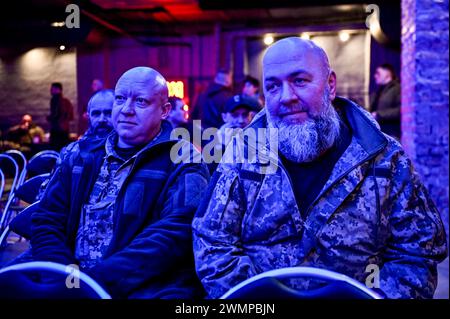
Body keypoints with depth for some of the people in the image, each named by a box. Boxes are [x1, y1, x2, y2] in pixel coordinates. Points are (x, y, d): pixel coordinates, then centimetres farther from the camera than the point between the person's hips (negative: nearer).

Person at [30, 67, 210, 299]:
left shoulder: (183, 164, -1)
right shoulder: (83, 156, 13)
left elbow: (171, 236, -14)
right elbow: (46, 221, 6)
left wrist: (95, 280, -20)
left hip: (146, 288, -4)